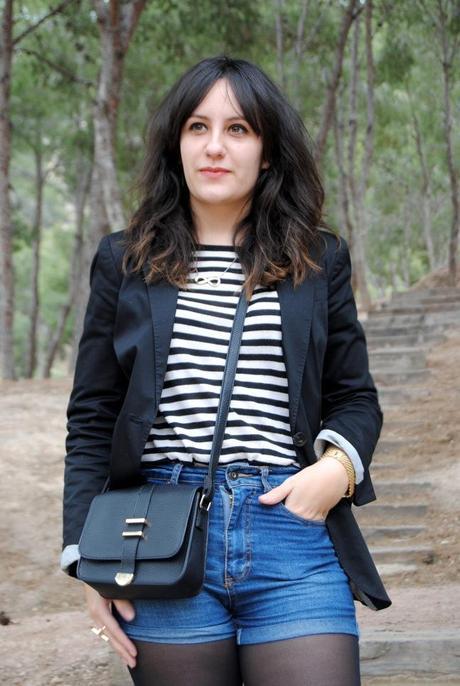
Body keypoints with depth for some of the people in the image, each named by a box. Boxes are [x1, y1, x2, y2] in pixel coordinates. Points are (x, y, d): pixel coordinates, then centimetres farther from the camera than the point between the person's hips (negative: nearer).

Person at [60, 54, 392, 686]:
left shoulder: (319, 260, 10)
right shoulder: (127, 262, 9)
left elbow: (354, 396, 15)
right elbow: (91, 420, 9)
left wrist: (339, 466, -7)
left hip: (295, 537, 0)